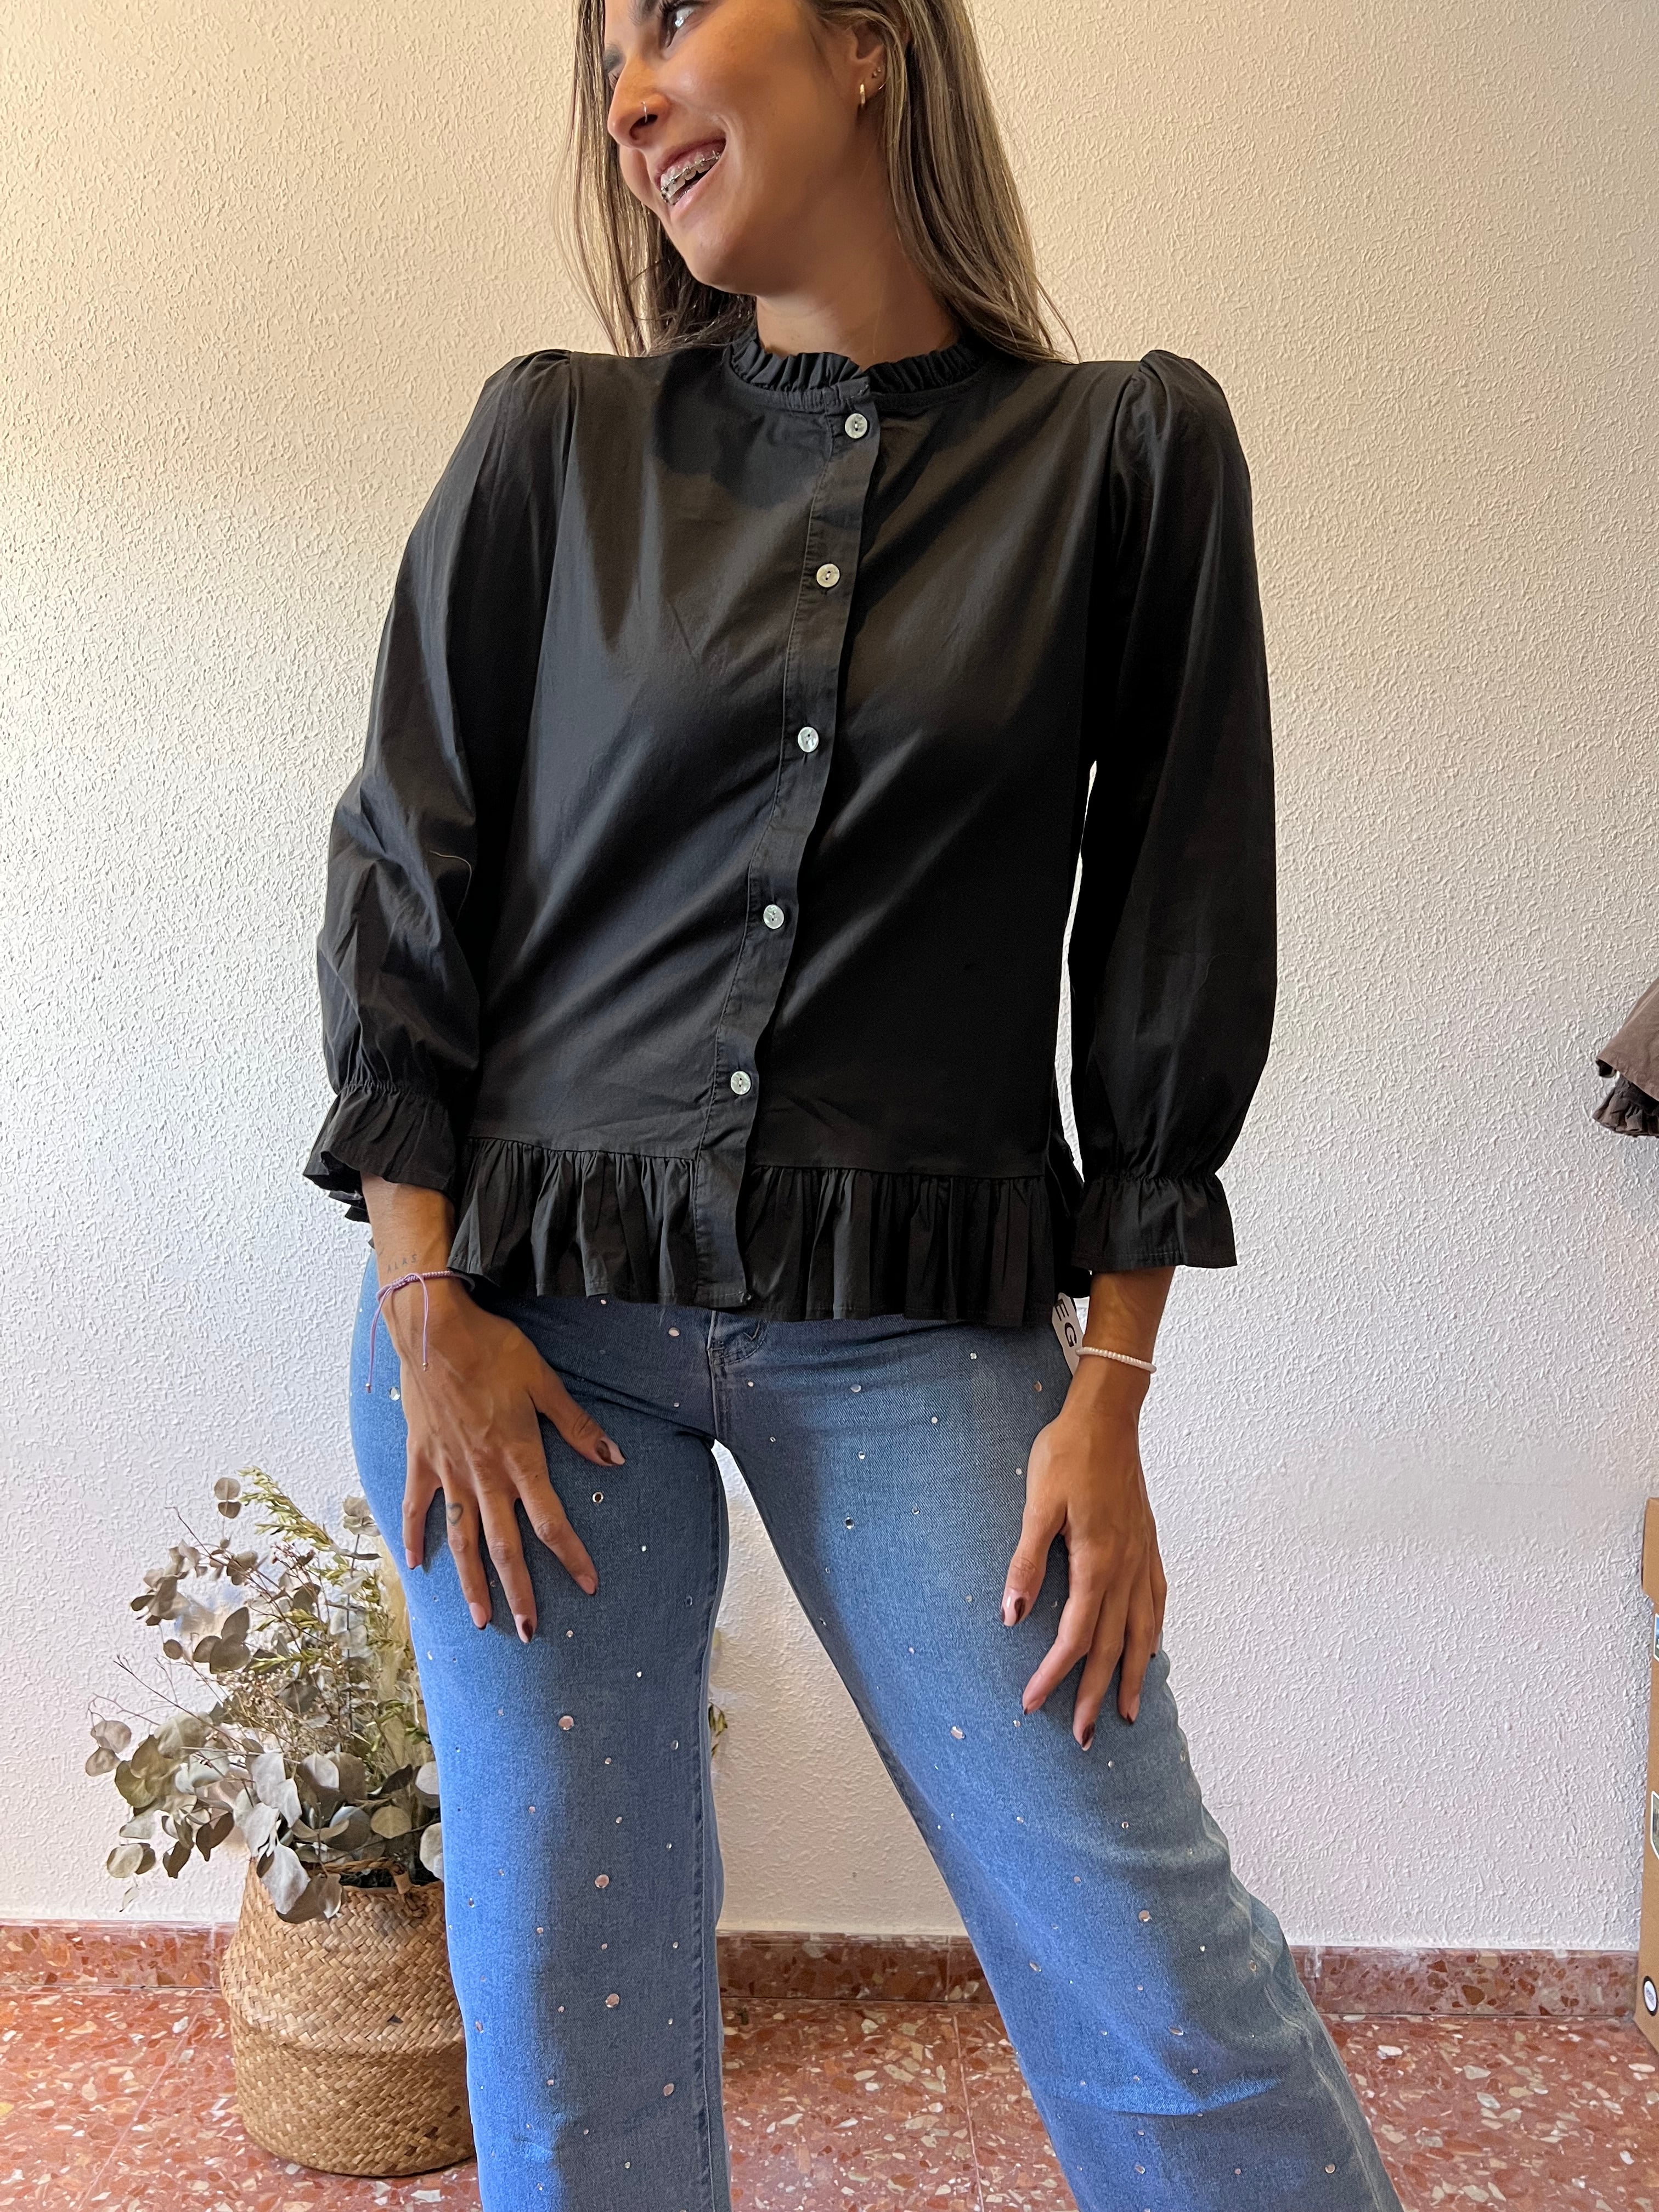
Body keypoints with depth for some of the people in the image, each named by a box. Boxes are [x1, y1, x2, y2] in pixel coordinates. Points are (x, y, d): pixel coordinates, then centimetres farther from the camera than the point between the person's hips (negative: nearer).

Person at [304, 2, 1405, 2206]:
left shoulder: (1129, 454, 2)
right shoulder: (555, 443, 5)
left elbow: (1176, 950, 2)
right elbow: (401, 882, 5)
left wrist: (1110, 1395, -2)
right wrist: (430, 1307, -3)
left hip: (910, 1323, -1)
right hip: (532, 1298, 2)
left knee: (1152, 1974, -1)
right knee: (567, 1992, 8)